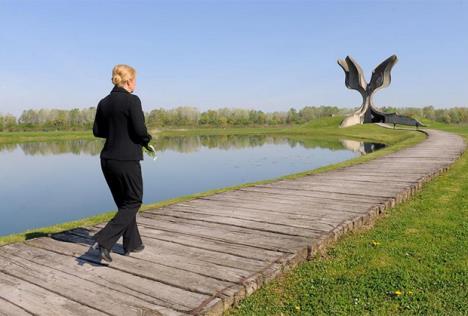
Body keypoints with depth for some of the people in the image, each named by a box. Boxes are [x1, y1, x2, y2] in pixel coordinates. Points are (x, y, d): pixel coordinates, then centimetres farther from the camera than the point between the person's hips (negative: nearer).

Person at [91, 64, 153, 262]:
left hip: (107, 159, 8)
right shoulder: (132, 100, -13)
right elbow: (140, 130, -17)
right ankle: (103, 241, -5)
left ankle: (132, 244, 27)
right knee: (133, 202, 7)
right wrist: (146, 142, 3)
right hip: (127, 159, -7)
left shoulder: (104, 102, 8)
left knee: (123, 202, 19)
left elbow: (97, 131, 11)